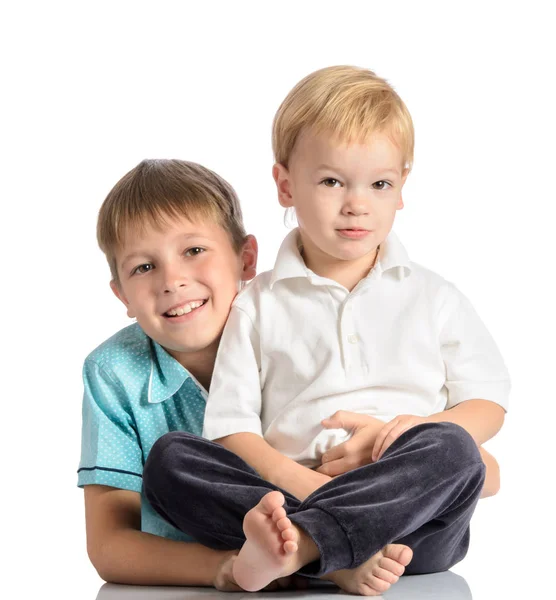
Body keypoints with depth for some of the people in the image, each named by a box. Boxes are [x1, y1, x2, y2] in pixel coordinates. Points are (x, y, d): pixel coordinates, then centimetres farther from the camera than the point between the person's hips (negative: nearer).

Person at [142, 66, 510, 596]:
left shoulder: (433, 298, 18)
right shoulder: (258, 306, 14)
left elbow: (488, 404, 13)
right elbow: (229, 427, 5)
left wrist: (412, 431, -9)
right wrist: (296, 480, -15)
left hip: (413, 520, 0)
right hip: (288, 489, 0)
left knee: (452, 450, -32)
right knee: (169, 458, -23)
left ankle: (299, 545, -43)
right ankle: (344, 557, -37)